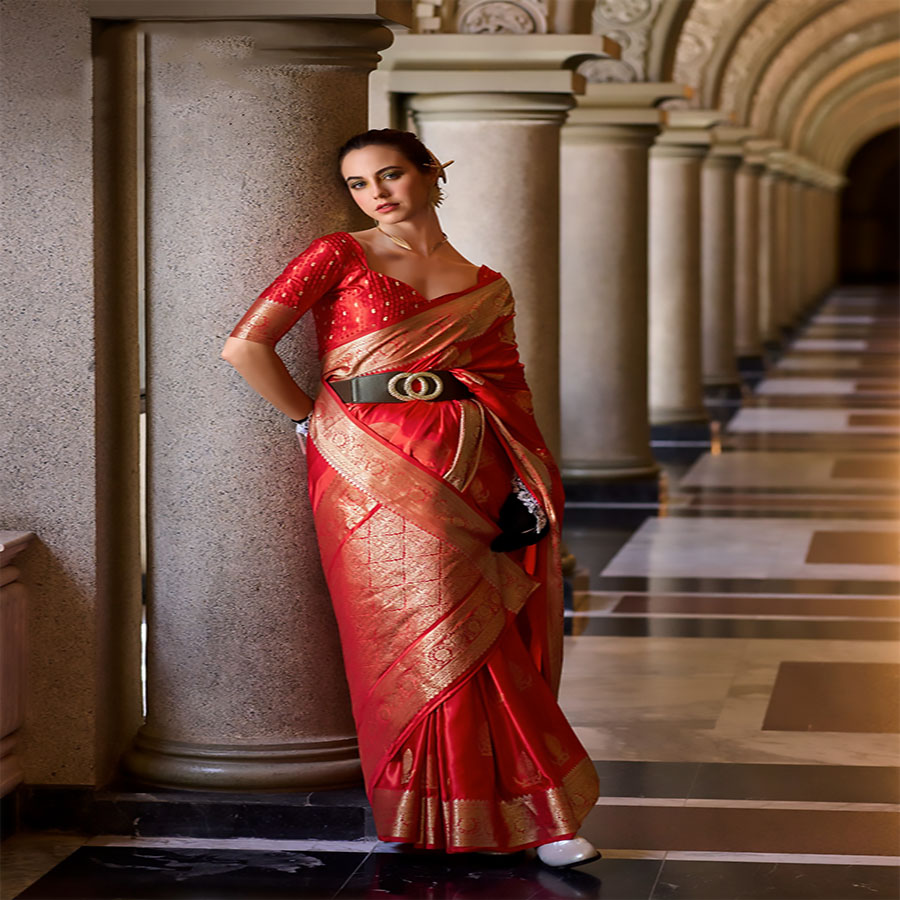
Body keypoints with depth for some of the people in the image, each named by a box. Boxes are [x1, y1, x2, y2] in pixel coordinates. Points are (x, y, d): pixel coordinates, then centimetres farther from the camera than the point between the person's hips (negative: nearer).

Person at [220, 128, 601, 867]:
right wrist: (313, 420, 0)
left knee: (484, 636, 0)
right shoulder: (340, 257, 2)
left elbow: (512, 396, 12)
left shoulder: (485, 289, 14)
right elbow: (245, 345, -5)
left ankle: (525, 813, 9)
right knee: (434, 637, -4)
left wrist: (527, 489, 0)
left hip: (467, 471, 3)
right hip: (376, 469, -3)